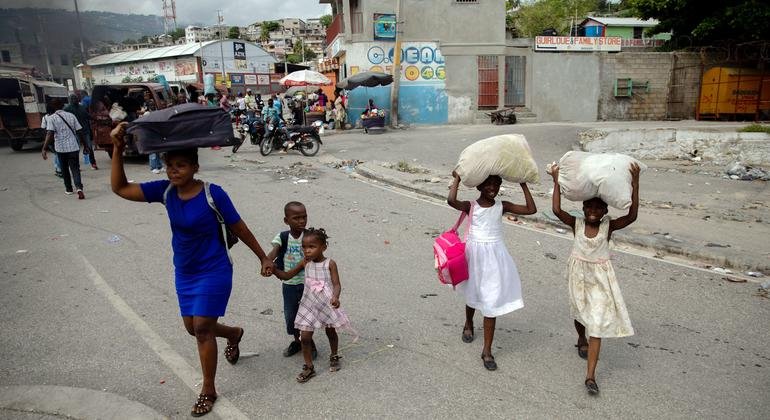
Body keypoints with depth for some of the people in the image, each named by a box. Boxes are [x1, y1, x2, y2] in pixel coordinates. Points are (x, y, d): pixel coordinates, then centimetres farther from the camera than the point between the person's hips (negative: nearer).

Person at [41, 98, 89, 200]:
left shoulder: (51, 118, -4)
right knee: (75, 168, 1)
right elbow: (80, 132, 3)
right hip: (74, 147, 1)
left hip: (61, 148, -1)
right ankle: (79, 188, -22)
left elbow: (50, 134, -15)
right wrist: (85, 145, 10)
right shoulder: (71, 116, 5)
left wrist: (45, 148, -16)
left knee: (64, 169, 16)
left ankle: (68, 189, 28)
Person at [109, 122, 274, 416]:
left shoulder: (213, 194, -20)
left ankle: (208, 391, 17)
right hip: (183, 273, 6)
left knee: (202, 329, -3)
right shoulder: (165, 191, -6)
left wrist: (263, 258, -5)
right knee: (193, 327, 16)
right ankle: (234, 334, 49)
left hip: (214, 272, -6)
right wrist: (117, 150, -19)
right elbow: (120, 188, -7)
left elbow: (239, 229, -12)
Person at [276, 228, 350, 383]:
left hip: (327, 305, -2)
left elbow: (337, 284, -15)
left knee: (331, 332, 17)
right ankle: (309, 367, 14)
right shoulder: (305, 263, -2)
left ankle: (334, 357, 42)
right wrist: (273, 269, -13)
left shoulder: (330, 264, -11)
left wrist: (335, 297, -35)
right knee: (305, 336, -2)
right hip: (309, 305, 2)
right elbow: (286, 275, 5)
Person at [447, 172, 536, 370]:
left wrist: (523, 185, -3)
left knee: (491, 302, -1)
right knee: (473, 296, 21)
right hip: (476, 254, -1)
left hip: (495, 257, 1)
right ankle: (468, 324, 54)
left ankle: (487, 350, 9)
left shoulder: (502, 206, 0)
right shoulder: (471, 206, -7)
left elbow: (531, 209, -5)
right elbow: (451, 200, -28)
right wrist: (457, 179, -16)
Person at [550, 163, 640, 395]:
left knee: (597, 322, -7)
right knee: (580, 312, 23)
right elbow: (557, 210, -21)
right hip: (578, 273, 2)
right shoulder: (577, 223, -6)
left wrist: (635, 184, -28)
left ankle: (591, 375, -6)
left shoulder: (609, 225, -8)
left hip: (600, 277, -1)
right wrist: (557, 182, -21)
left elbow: (632, 216, -23)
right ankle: (581, 340, 57)